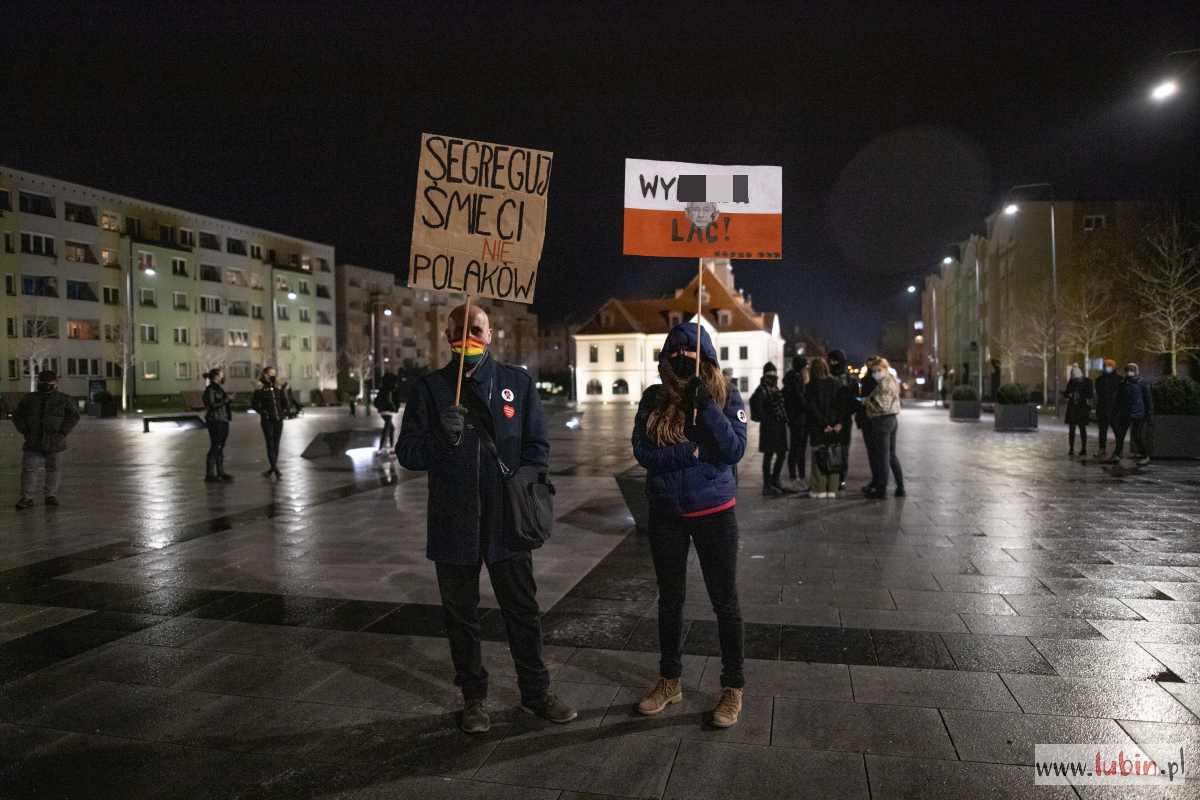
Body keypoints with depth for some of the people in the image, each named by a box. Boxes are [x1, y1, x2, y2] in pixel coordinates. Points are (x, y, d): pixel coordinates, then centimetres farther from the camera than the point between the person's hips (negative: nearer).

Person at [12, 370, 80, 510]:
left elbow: (74, 416, 0)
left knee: (54, 469, 4)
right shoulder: (28, 399, 7)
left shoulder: (63, 399, 1)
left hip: (54, 442, -1)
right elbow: (17, 416, 12)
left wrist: (62, 432, -8)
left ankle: (51, 495, 16)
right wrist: (25, 431, 0)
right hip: (33, 441, 2)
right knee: (28, 468, -1)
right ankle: (26, 497, 4)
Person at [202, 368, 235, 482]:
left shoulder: (219, 388, 16)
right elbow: (212, 405, -19)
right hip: (215, 421, -9)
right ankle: (210, 474, -2)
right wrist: (225, 400, -19)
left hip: (223, 420, 9)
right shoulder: (210, 389, -11)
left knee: (221, 447, 12)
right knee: (215, 447, -6)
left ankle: (220, 472, 19)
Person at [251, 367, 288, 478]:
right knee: (270, 444, -6)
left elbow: (284, 402, 15)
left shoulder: (278, 388, 9)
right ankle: (275, 469, -9)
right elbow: (253, 404, 0)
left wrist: (284, 412, -2)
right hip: (267, 420, -4)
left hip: (278, 420, 4)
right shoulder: (260, 389, -2)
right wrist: (263, 412, -8)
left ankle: (272, 468, 16)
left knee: (276, 444, 7)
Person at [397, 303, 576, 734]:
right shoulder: (430, 388, 1)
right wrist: (442, 437, -23)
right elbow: (407, 452, -3)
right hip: (453, 524, 0)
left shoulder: (517, 382, 4)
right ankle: (473, 697, 31)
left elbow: (537, 445, 6)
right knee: (461, 617, 13)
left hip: (508, 521, 1)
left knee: (523, 611, 11)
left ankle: (535, 691, 29)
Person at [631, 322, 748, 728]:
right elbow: (642, 451, -9)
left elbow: (735, 451, -16)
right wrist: (694, 451, -16)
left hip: (714, 512, -2)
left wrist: (707, 406, -25)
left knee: (724, 600, 7)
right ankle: (669, 681, 32)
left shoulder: (725, 395, -6)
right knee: (670, 599, 15)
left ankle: (733, 688, 24)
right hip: (666, 513, 3)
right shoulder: (654, 398, -1)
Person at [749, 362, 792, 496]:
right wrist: (765, 419, -25)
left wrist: (785, 418, 12)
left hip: (780, 426, 8)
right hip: (769, 427, -8)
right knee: (769, 455, -2)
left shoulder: (776, 389, 15)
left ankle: (775, 481, 28)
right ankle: (767, 487, 4)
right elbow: (755, 402, -28)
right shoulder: (762, 390, -11)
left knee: (782, 454, 14)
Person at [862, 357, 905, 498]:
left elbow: (879, 405, -21)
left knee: (883, 456, -3)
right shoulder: (893, 380, 14)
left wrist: (866, 401, -5)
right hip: (893, 419, 10)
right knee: (892, 455, 15)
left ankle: (881, 489, 3)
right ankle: (900, 487, 18)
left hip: (882, 421, -10)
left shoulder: (883, 384, -17)